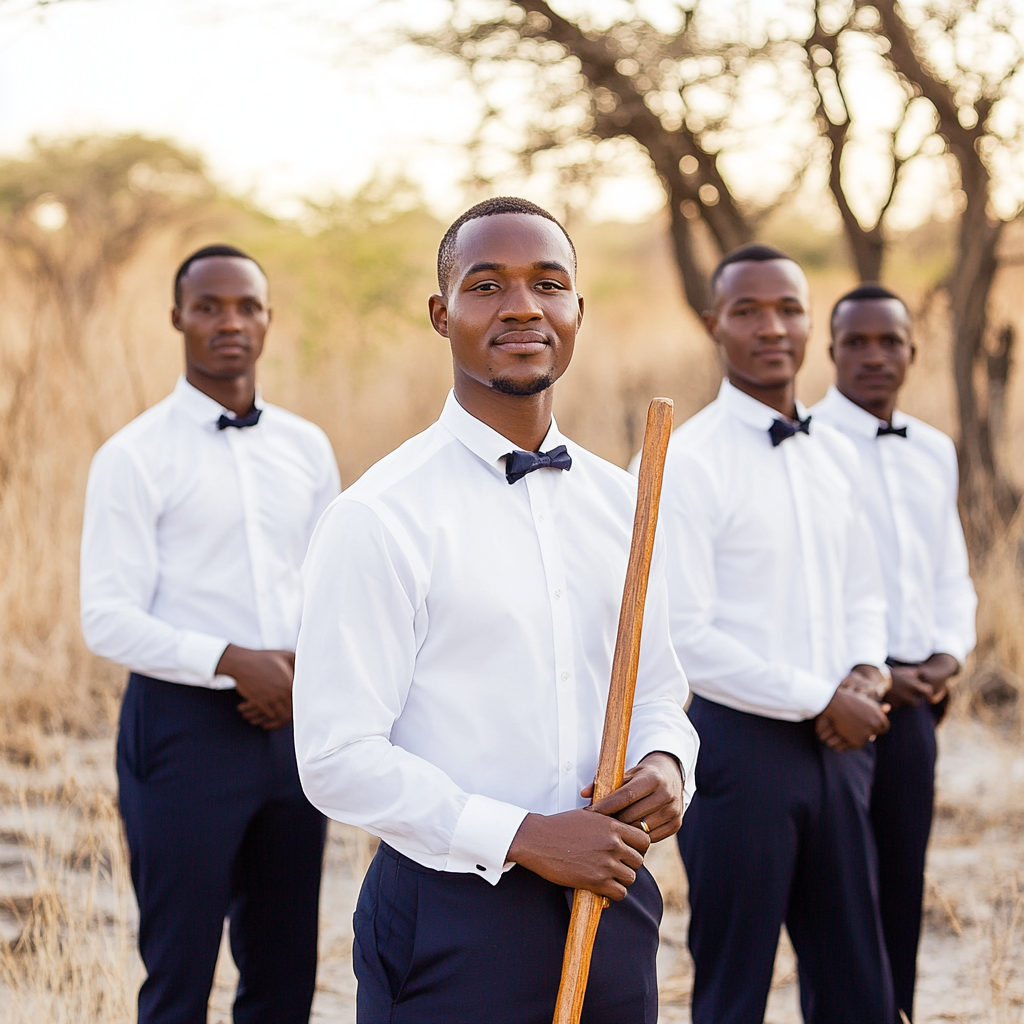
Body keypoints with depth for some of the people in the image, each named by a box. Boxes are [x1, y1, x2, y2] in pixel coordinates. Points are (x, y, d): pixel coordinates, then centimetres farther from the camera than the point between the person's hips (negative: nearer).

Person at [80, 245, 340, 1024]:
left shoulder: (307, 449, 9)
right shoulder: (135, 456, -6)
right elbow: (107, 618, -12)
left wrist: (302, 669, -6)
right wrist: (232, 662, -22)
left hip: (291, 724, 5)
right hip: (184, 726, -5)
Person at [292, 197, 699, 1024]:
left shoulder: (619, 502, 7)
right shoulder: (378, 519, -12)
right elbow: (338, 758, -15)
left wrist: (665, 763, -5)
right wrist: (522, 837, -18)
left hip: (612, 902, 5)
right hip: (452, 917, -5)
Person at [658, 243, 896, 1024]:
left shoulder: (834, 454, 10)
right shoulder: (687, 462, -11)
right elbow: (685, 638, -17)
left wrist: (865, 674, -2)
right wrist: (821, 700, -13)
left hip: (838, 745, 6)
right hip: (743, 743, -6)